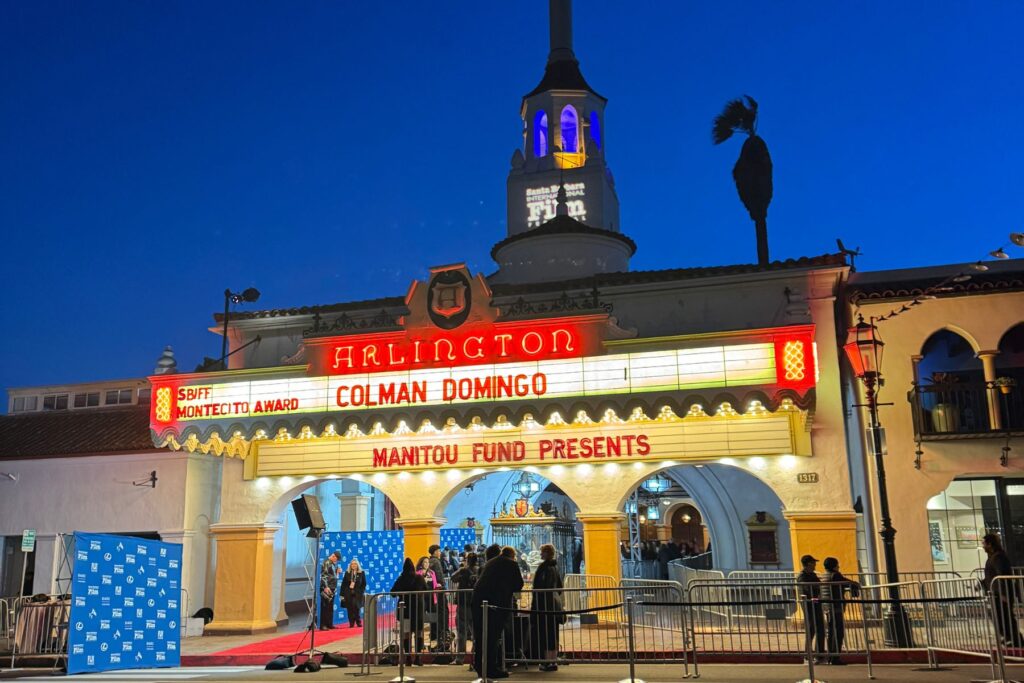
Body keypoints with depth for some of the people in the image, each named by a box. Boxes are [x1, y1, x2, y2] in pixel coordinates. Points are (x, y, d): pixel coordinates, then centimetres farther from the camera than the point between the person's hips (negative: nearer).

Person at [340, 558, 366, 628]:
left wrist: (361, 592, -5)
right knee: (350, 609, -3)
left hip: (357, 594, -2)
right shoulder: (347, 573, 9)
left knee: (356, 608, -12)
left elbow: (364, 584, 6)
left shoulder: (361, 573, 5)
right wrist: (342, 594, 1)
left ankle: (358, 622, 6)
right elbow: (343, 584, 7)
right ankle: (351, 623, 6)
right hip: (348, 594, 2)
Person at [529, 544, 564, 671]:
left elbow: (540, 586, -18)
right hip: (555, 602, 8)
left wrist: (535, 604, -15)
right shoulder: (555, 566, 12)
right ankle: (553, 660, 16)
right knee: (553, 632, 12)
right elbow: (559, 586, 18)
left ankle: (549, 662, -4)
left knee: (545, 633, -4)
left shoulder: (544, 567, -13)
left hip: (545, 603, -8)